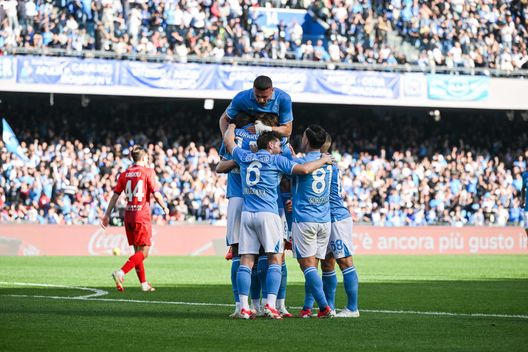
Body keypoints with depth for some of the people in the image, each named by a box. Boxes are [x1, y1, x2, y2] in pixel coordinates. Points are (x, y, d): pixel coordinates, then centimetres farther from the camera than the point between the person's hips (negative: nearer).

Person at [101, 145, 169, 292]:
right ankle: (120, 273, -23)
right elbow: (156, 194, -8)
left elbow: (115, 195, 6)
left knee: (137, 251, 14)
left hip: (128, 215, 6)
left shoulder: (124, 174, 8)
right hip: (142, 216, -6)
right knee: (143, 252, -5)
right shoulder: (148, 172, -4)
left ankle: (144, 284, 16)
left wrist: (107, 214, 10)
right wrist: (165, 208, 8)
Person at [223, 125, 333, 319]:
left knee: (246, 261, 2)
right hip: (268, 214, -4)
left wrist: (231, 126, 50)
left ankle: (244, 307, -5)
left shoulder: (245, 157, 14)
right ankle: (270, 305, -13)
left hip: (246, 214, 4)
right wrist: (323, 160, 9)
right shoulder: (276, 160, 1)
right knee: (275, 260, -1)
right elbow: (303, 169, -7)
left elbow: (228, 140, 30)